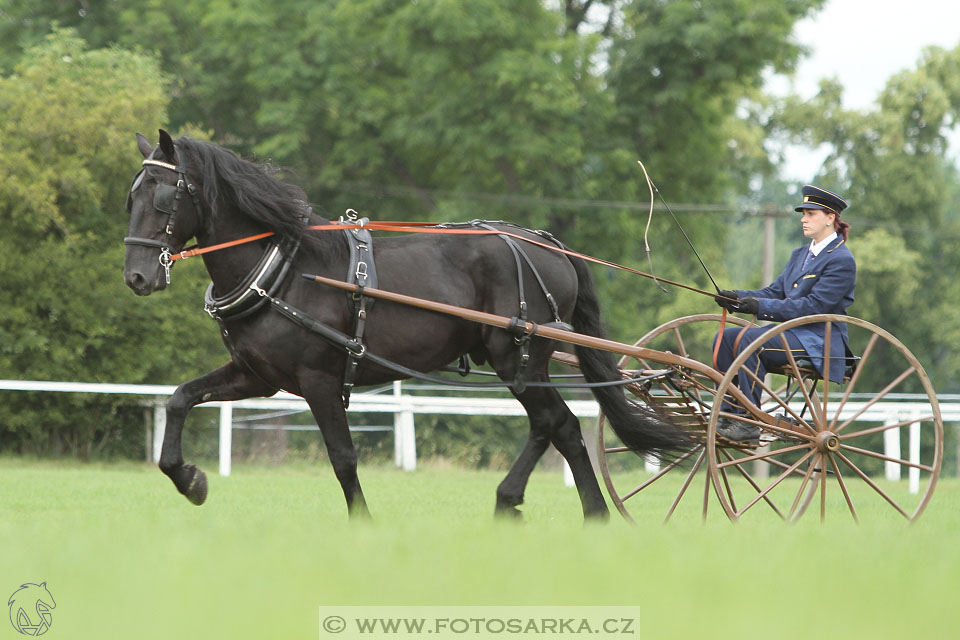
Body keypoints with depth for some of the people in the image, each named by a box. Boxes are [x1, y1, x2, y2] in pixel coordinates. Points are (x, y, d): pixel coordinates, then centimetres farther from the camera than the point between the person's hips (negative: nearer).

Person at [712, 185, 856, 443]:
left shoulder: (841, 260, -11)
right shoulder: (800, 255, 18)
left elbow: (813, 305, -19)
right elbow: (775, 292, 16)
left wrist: (762, 307, -22)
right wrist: (737, 297, -3)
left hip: (820, 340, -9)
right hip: (791, 331, 9)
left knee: (750, 340, -29)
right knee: (725, 338, -5)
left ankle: (748, 424, -29)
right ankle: (729, 415, -10)